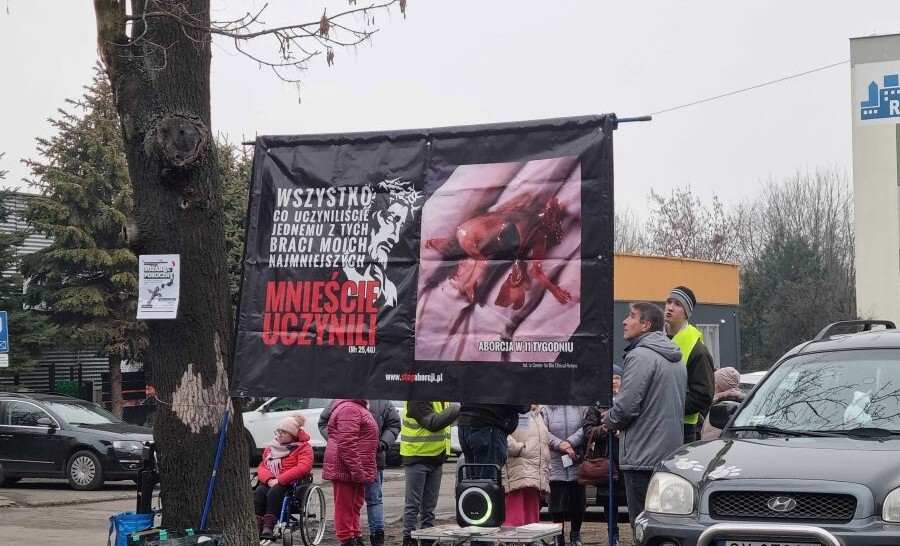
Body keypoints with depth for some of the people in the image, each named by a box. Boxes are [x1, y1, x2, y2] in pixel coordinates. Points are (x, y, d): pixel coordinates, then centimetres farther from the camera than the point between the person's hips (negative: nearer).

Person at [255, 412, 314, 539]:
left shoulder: (303, 448, 0)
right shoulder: (271, 448, 20)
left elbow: (303, 468, -16)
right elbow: (262, 466, 13)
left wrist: (279, 480, -21)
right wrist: (269, 479, -12)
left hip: (290, 483, -5)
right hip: (270, 482, 5)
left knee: (274, 492, -35)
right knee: (258, 492, -28)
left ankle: (268, 527, -40)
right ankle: (256, 527, -35)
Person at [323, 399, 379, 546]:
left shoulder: (357, 407, 18)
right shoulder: (349, 409, -18)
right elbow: (347, 443, -25)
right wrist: (356, 470, -26)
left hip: (357, 470, 11)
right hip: (346, 469, -11)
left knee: (354, 506, 18)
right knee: (345, 507, -3)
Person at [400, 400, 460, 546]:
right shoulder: (417, 398, -16)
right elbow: (432, 423, -24)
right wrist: (456, 409, -26)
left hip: (436, 458, 7)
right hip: (417, 458, -7)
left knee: (429, 505, 12)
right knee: (413, 504, -1)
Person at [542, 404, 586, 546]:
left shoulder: (580, 407, 3)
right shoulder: (546, 408, 2)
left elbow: (586, 428, -8)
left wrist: (570, 442, -17)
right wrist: (560, 444, -19)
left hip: (577, 465, 1)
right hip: (556, 465, -1)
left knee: (578, 502, 9)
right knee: (558, 504, 3)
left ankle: (575, 534, 27)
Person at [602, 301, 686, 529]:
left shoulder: (640, 356, -13)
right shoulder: (676, 360, 17)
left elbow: (627, 406, -20)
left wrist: (610, 420, 3)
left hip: (643, 457, -9)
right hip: (671, 456, 9)